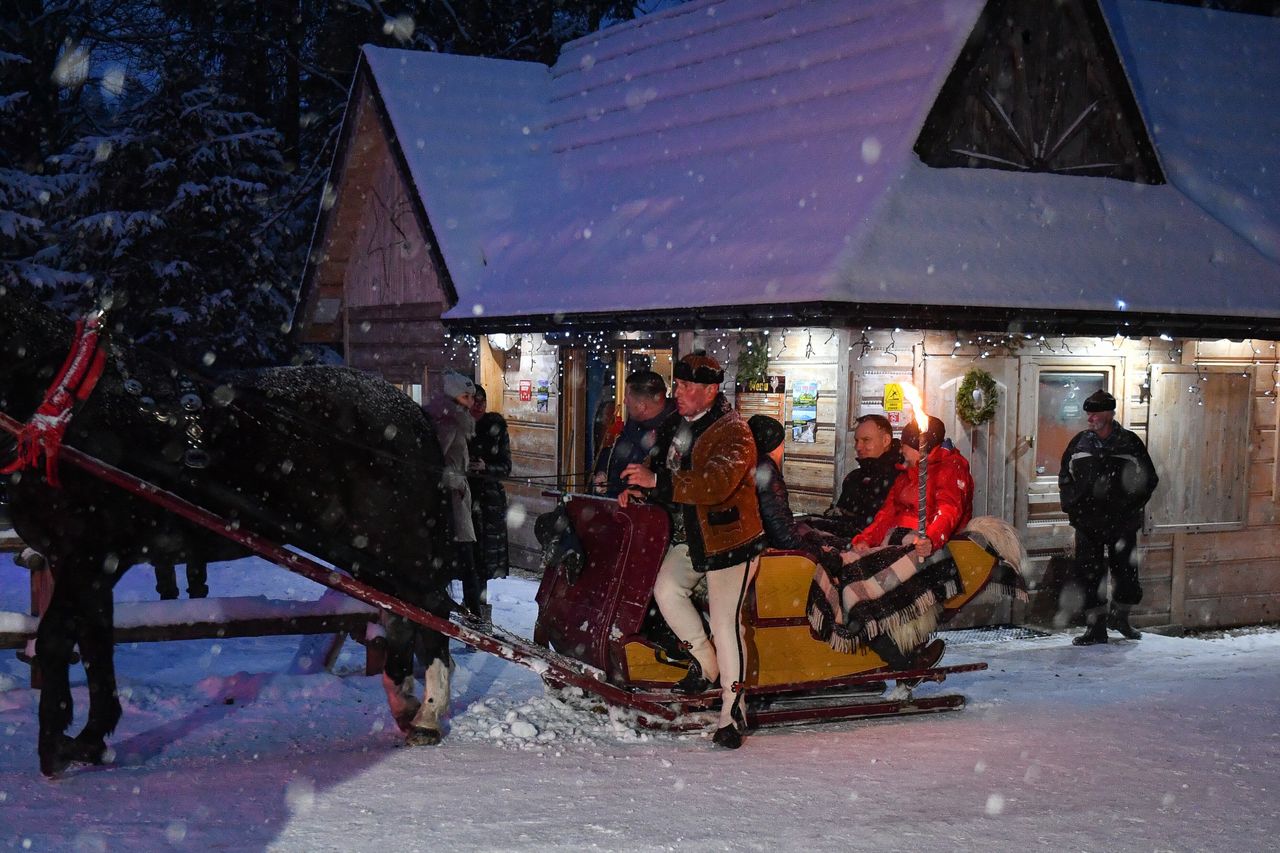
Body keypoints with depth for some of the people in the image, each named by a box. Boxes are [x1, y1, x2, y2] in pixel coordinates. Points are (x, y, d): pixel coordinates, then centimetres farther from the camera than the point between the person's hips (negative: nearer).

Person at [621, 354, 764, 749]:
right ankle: (705, 662, 14)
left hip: (729, 539, -8)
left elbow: (716, 484, -35)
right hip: (688, 537, 8)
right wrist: (637, 487, 4)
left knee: (725, 622, -8)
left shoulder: (733, 433, -19)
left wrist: (655, 481, -37)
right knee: (666, 590, -7)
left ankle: (732, 711, 0)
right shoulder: (676, 425, 6)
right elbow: (663, 468, 25)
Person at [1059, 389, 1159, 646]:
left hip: (1122, 521, -2)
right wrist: (1071, 505, 6)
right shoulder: (1079, 443, 7)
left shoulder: (1130, 443, 1)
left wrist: (1132, 504, 0)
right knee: (1089, 574, 0)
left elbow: (1149, 479, 9)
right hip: (1087, 521, 2)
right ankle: (1096, 627, 8)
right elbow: (1065, 477, 18)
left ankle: (1120, 615, 27)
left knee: (1125, 571, 2)